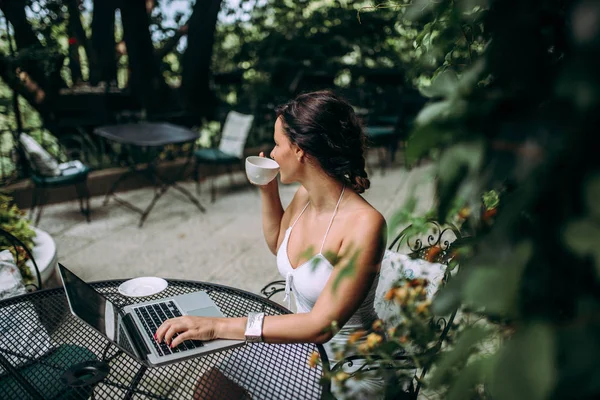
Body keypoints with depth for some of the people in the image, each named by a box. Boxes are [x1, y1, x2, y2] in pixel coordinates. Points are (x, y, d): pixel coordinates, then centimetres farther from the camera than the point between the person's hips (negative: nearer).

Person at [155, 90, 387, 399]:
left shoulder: (364, 224, -28)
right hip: (303, 344, 6)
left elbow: (321, 325, -29)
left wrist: (218, 326, -30)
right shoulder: (304, 196, -5)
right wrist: (268, 191, 1)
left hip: (348, 370, -6)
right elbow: (278, 244, 17)